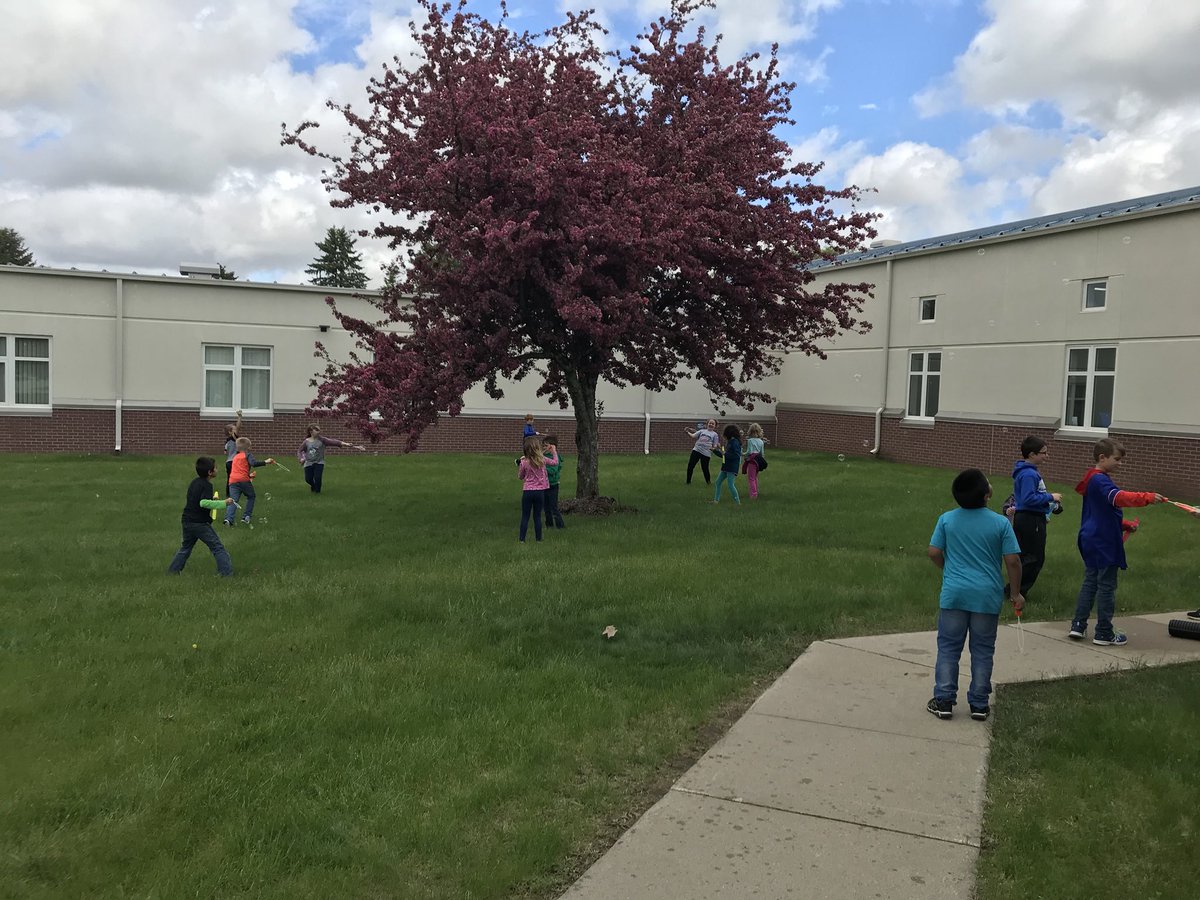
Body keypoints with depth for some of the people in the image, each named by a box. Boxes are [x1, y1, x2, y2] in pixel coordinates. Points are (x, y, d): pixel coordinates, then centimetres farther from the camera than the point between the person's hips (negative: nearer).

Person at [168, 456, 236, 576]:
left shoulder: (195, 482, 12)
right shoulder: (207, 485, -15)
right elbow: (203, 503, -28)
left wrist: (212, 498, 20)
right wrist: (224, 503, -26)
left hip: (187, 521, 8)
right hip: (200, 523, -8)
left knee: (186, 547, 25)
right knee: (217, 547, -3)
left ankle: (173, 569, 28)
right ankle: (226, 572, -7)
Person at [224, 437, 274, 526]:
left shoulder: (235, 457, 27)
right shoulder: (248, 455, 6)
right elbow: (253, 463, -15)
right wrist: (265, 462, -14)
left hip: (233, 481, 4)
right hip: (244, 480, -4)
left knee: (233, 500, -3)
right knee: (251, 497, 17)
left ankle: (228, 518, -23)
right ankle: (246, 516, 9)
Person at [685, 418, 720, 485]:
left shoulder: (714, 434, 6)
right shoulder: (702, 431, 13)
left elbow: (715, 445, 2)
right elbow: (693, 436, 5)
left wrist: (714, 448, -21)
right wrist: (687, 432, -12)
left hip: (706, 453, -3)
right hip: (696, 450, 3)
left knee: (704, 468, 0)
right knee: (690, 466, 0)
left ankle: (708, 481, 23)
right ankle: (688, 481, 14)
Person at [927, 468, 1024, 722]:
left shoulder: (946, 519, -4)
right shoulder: (1000, 523, -8)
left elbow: (934, 553, -1)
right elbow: (1012, 561, -7)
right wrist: (1015, 593, 4)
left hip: (953, 594, 1)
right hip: (987, 596, -1)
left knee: (948, 647, 9)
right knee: (982, 651, 10)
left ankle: (944, 701, 10)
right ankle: (979, 705, 16)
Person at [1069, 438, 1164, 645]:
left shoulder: (1095, 479, 15)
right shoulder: (1100, 481, -16)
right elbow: (1119, 497, -35)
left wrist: (1122, 524, 11)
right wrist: (1148, 497, -42)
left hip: (1092, 541, 10)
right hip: (1104, 542, -10)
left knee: (1090, 582, 14)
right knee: (1106, 586, -2)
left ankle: (1078, 625, 15)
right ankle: (1104, 633, 4)